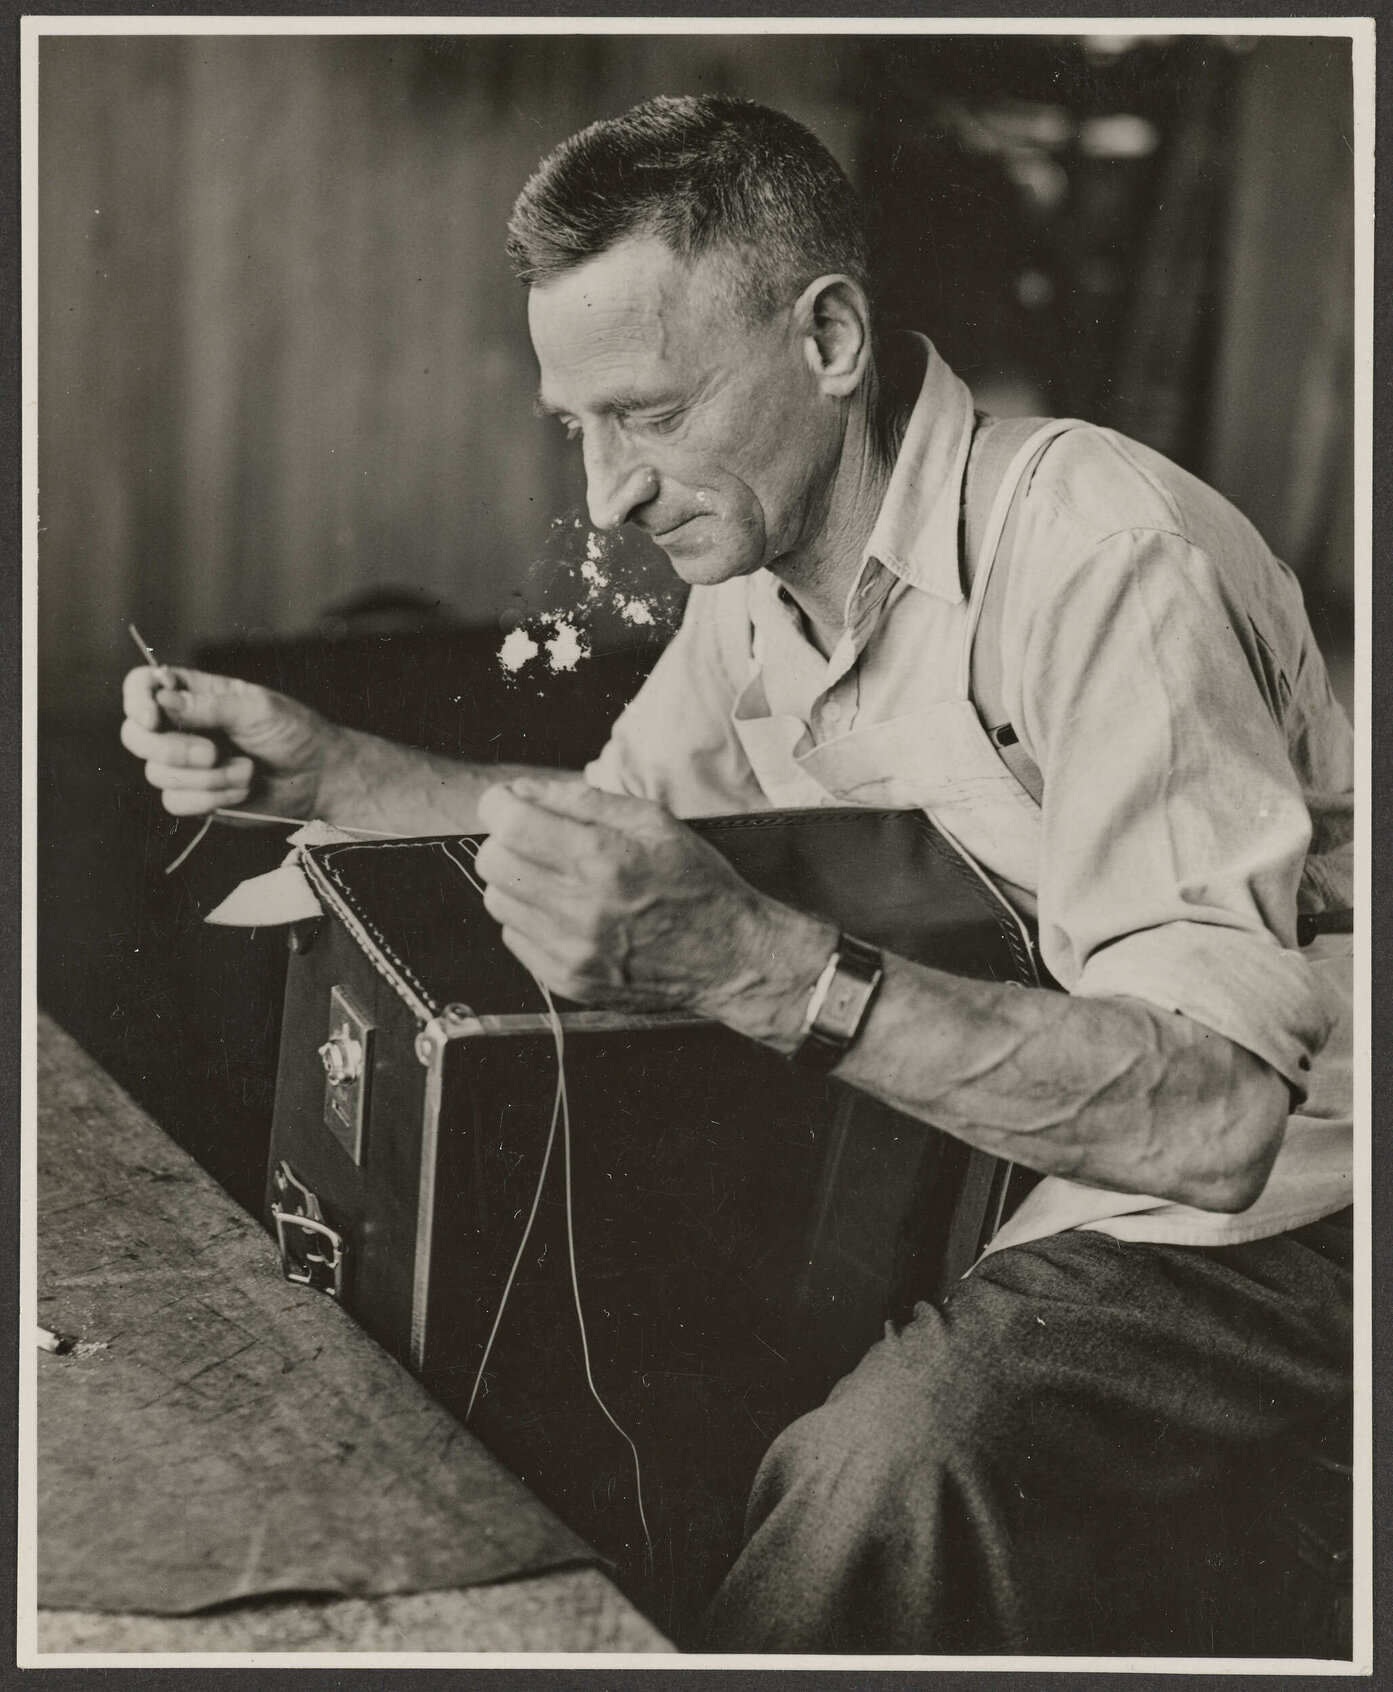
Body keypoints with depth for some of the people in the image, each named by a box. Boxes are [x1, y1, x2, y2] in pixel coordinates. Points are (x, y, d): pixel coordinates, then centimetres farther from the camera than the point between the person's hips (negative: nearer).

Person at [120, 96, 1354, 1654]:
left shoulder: (1095, 555, -28)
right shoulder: (764, 568, 1)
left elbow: (1220, 1110, -35)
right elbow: (620, 803, 18)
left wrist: (755, 964, -43)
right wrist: (319, 772, 3)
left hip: (1286, 1192, -8)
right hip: (1119, 1160, 8)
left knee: (891, 1468, -29)